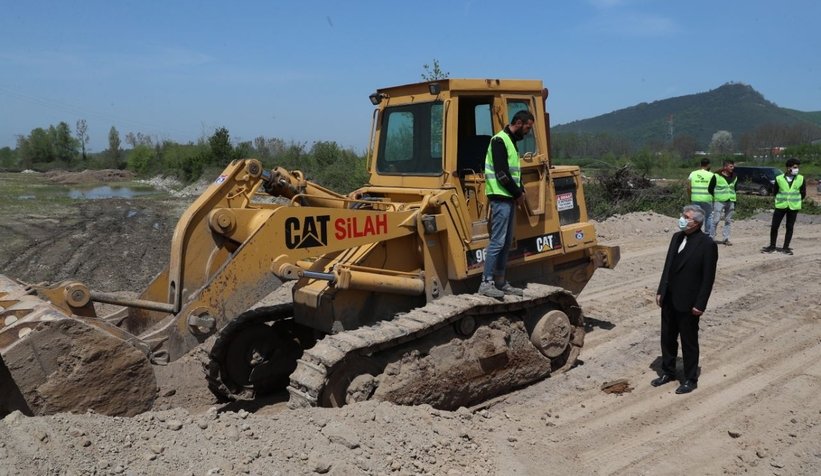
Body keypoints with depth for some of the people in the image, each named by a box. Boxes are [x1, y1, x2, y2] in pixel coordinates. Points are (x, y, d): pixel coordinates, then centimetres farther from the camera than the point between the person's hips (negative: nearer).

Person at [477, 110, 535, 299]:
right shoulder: (499, 140, -11)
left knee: (506, 243, 11)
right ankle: (486, 283, -7)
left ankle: (500, 282, 18)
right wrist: (518, 193, -10)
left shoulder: (511, 142, 20)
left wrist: (520, 191, 7)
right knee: (497, 241, -11)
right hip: (501, 198, -10)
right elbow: (501, 173, -18)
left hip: (509, 198, 10)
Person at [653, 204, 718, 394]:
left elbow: (708, 277, -14)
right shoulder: (677, 237, 5)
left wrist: (700, 304, -15)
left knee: (689, 342, 8)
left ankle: (690, 380, 23)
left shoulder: (707, 244, -15)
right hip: (669, 300, 7)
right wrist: (660, 291, 10)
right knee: (667, 338, 17)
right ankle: (668, 372, 33)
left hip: (688, 303, -6)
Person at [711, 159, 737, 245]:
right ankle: (711, 238, 3)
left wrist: (735, 203, 15)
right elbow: (711, 189, -2)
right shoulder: (717, 176, -5)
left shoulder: (734, 177, 12)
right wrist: (712, 200, -6)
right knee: (716, 220, -6)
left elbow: (735, 190, 19)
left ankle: (726, 238, 15)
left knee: (728, 221, 8)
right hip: (719, 201, -5)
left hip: (730, 202, 5)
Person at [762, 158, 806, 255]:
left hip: (793, 207, 0)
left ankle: (785, 248, 13)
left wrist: (796, 201, 7)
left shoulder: (801, 179, -2)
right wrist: (781, 200, 6)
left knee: (789, 228, 4)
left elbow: (803, 193, 6)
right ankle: (772, 246, 15)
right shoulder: (779, 178, -4)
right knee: (774, 227, 1)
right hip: (780, 206, 0)